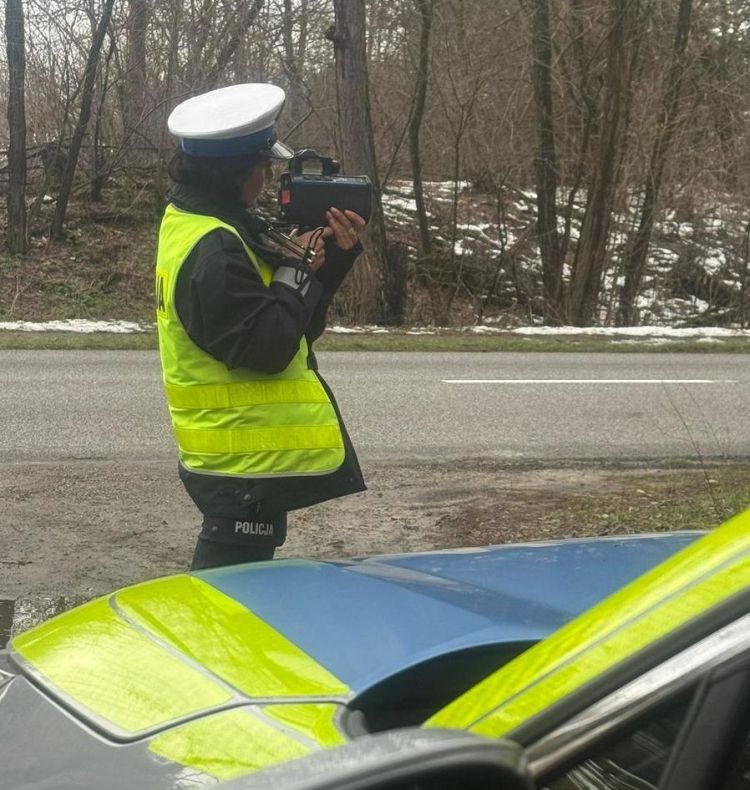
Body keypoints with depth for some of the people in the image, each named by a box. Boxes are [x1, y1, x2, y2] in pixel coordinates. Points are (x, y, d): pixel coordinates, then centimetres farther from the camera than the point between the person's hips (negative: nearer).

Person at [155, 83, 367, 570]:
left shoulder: (193, 224, 10)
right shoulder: (214, 250, -23)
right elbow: (268, 349, -25)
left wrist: (336, 256, 0)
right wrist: (299, 268, -14)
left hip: (237, 450, 10)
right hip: (246, 457, -10)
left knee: (223, 583, 22)